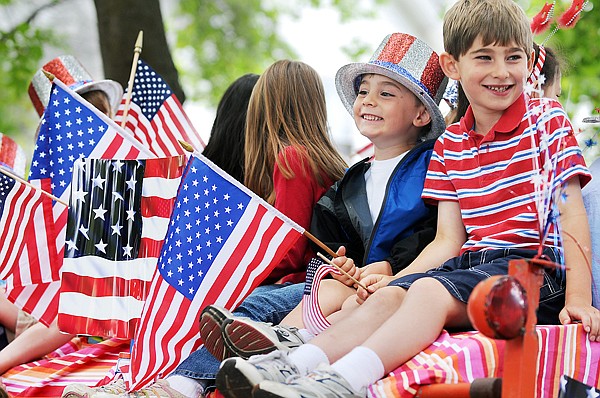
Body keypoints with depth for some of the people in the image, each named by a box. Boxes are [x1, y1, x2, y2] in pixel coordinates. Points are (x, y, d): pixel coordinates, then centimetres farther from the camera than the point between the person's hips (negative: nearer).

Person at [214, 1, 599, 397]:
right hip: (472, 260, 6)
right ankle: (296, 365, -40)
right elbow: (448, 241, 13)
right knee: (389, 295, -21)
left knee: (430, 290, -32)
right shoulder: (450, 144, 17)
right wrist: (394, 278, -3)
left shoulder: (546, 119, 2)